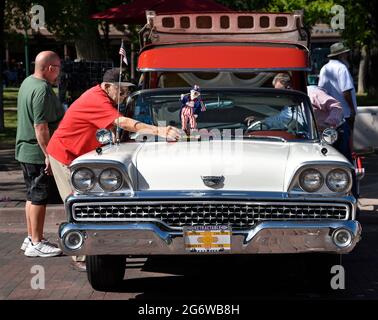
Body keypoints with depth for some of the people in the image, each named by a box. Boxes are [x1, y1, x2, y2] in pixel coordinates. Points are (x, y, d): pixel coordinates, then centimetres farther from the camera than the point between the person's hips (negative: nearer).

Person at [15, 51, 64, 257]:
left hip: (24, 150, 10)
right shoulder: (42, 89, -20)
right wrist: (48, 155, -22)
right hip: (37, 153, -10)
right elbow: (40, 126, -25)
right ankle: (36, 244, 2)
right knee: (39, 198, -3)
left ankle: (31, 238, 25)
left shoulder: (27, 83, 11)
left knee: (33, 196, 17)